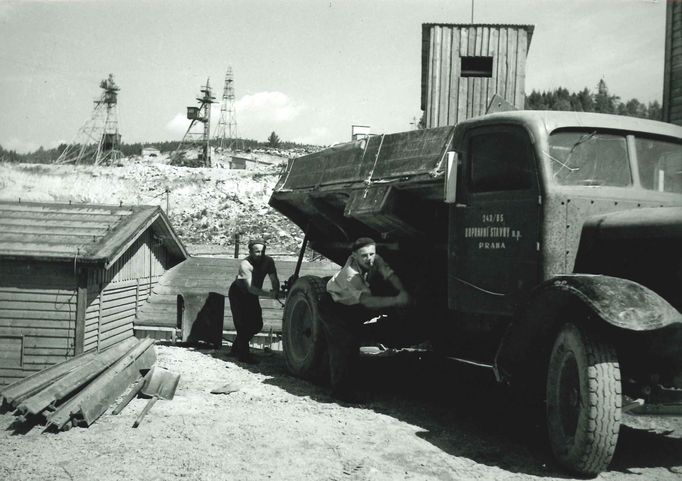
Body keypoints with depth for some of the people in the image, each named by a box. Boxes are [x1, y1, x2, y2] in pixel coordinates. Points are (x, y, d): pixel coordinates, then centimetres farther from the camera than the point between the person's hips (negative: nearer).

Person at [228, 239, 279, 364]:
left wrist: (276, 291, -39)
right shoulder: (245, 264, -31)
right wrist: (268, 294, -51)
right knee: (242, 324, -16)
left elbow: (274, 280, -16)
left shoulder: (268, 261, -15)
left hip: (252, 295, 6)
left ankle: (236, 348, 23)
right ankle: (243, 354, -6)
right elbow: (250, 287, -40)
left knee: (257, 325, 6)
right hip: (237, 294, -6)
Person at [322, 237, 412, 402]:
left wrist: (403, 293, -49)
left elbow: (390, 275, -29)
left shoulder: (375, 260, -19)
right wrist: (396, 301, -56)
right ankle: (340, 389, -9)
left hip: (353, 306, 7)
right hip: (334, 306, -7)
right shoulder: (350, 274, -38)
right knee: (344, 343, -17)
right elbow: (367, 301, -47)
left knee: (353, 341, 7)